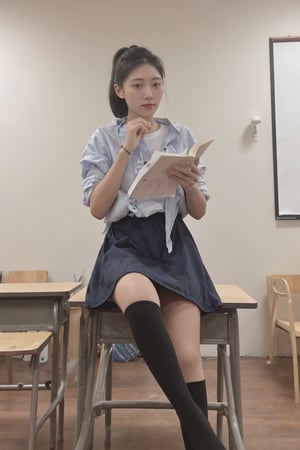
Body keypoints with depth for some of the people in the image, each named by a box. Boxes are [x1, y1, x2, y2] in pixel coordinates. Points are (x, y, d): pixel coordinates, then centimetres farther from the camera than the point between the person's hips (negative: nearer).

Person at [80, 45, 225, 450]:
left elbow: (199, 212, 11)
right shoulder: (104, 139, 8)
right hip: (126, 245, -1)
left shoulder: (183, 136, 13)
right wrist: (126, 150, -9)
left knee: (188, 355, -21)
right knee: (141, 296, -40)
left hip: (175, 247, 2)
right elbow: (98, 209, -4)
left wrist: (191, 185, -12)